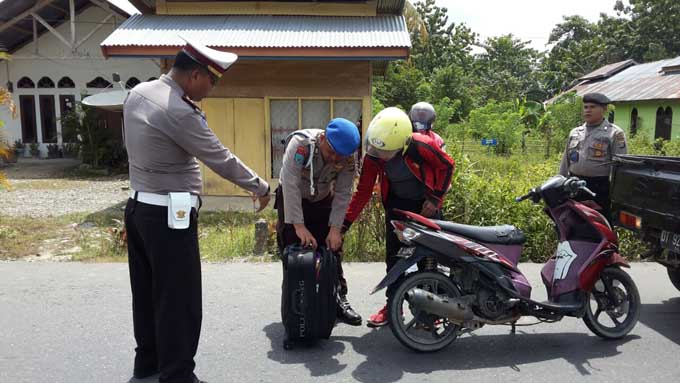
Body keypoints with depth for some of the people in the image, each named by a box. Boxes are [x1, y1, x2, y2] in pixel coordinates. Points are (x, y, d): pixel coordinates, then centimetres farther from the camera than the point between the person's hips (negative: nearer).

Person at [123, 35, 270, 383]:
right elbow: (221, 160, -17)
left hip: (139, 207, 10)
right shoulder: (179, 112, -22)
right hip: (169, 216, -10)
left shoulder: (138, 93, 5)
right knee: (178, 300, 1)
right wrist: (260, 187, -5)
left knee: (147, 290, 19)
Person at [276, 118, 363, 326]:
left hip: (323, 201, 3)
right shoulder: (300, 143, -34)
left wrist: (335, 228, -23)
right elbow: (290, 185, -36)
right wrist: (298, 225, -38)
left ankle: (339, 300, 16)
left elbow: (343, 194, -16)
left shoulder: (349, 157, -22)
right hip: (292, 199, -3)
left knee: (333, 248, 2)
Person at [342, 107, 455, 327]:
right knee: (393, 255, 3)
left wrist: (436, 198, -13)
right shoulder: (373, 156, -21)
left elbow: (447, 165, -12)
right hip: (397, 204, 3)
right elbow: (363, 191, -12)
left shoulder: (421, 146, -31)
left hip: (425, 204, -3)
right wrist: (344, 224, -16)